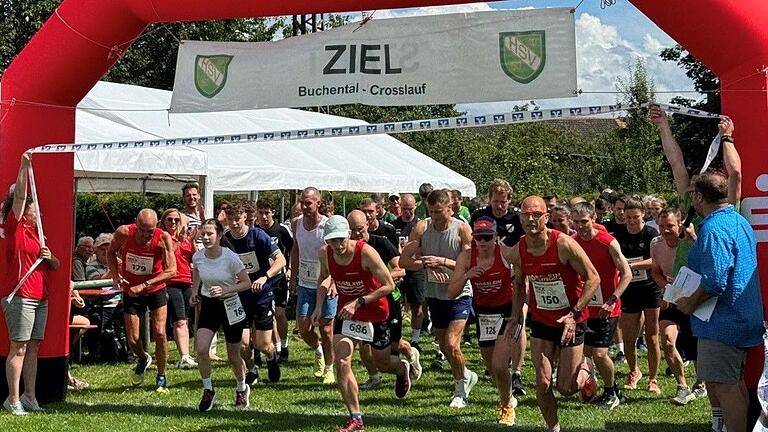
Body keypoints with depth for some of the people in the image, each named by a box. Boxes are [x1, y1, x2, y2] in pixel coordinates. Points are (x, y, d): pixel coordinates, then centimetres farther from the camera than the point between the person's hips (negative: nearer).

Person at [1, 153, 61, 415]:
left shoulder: (36, 235, 21)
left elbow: (56, 266, 24)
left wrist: (49, 257, 3)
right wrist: (24, 166, -13)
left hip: (40, 297, 8)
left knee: (33, 347, 7)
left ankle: (29, 396, 10)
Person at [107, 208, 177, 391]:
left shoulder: (163, 239, -25)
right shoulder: (124, 233, -20)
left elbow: (171, 270, -29)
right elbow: (111, 252, 2)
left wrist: (144, 285, -34)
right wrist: (115, 275, -14)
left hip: (156, 289, -1)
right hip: (131, 291, 1)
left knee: (159, 332, -13)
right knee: (133, 339, 1)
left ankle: (161, 376, 7)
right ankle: (143, 359, 37)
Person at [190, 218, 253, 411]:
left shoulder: (231, 258, -20)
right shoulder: (197, 256, -8)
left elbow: (246, 283, -13)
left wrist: (225, 290, -26)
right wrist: (195, 294, 3)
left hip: (230, 305, -3)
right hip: (208, 305, 3)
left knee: (233, 355, 9)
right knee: (201, 349, -17)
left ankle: (242, 389, 37)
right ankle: (208, 391, 2)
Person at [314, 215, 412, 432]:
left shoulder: (366, 252, -27)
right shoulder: (324, 254, -12)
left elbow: (389, 285, -24)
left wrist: (358, 302, -29)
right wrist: (319, 305, -2)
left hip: (375, 313, -3)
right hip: (346, 313, 3)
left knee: (382, 364, 15)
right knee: (342, 363, -14)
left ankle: (403, 369, 54)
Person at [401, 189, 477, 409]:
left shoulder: (462, 229, -13)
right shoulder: (422, 228, -5)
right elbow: (403, 260, -8)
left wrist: (442, 262, -30)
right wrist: (426, 264, -25)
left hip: (459, 293, -5)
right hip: (434, 293, 5)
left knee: (451, 344, -16)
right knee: (444, 346, 15)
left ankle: (460, 387, 7)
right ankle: (466, 376, 42)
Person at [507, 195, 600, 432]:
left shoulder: (564, 244, -21)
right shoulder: (518, 252, -7)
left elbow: (593, 278, -16)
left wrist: (574, 314, -22)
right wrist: (516, 314, 2)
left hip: (571, 322, -4)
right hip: (541, 322, 4)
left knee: (566, 388, 0)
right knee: (542, 384, -4)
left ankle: (585, 373, 34)